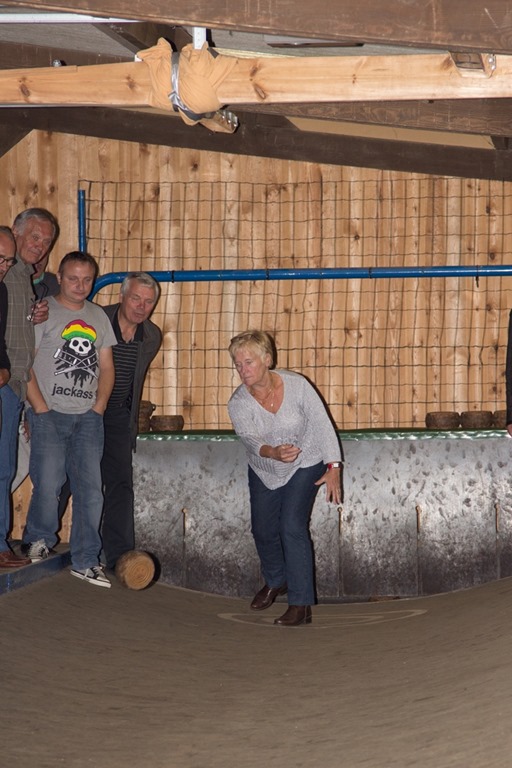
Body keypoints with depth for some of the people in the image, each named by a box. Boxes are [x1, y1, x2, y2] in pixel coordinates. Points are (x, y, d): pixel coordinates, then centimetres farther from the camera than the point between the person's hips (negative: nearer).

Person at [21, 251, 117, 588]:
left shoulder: (98, 317, 16)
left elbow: (107, 367, 18)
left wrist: (99, 406, 4)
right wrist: (41, 408, -12)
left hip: (88, 417, 4)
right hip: (51, 414, -4)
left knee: (91, 489, -1)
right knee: (48, 483, -10)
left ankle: (85, 561, 5)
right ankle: (39, 541, 16)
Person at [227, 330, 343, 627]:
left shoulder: (296, 385, -23)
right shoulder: (238, 404, -18)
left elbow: (322, 425, -18)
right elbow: (251, 440, -30)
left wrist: (333, 468, -24)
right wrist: (274, 453, -52)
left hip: (304, 467, -4)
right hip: (264, 472, 4)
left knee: (292, 527, -18)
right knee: (263, 530, 12)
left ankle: (301, 605, -15)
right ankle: (276, 581, 44)